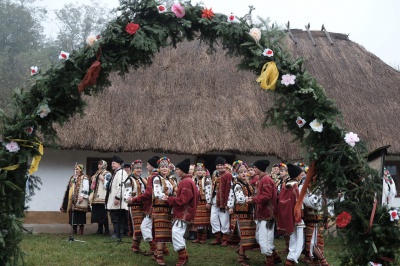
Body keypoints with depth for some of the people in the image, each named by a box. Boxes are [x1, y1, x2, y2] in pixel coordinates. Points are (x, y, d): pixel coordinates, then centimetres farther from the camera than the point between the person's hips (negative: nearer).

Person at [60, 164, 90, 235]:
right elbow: (69, 188, 24)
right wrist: (69, 197, 19)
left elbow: (85, 188, -13)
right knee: (73, 215, 6)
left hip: (79, 199, -7)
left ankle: (81, 230, -3)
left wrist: (82, 196, -22)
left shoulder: (84, 178, -3)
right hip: (72, 199, 7)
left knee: (80, 215, -7)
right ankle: (74, 230, 11)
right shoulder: (72, 178, 21)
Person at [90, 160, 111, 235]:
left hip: (103, 197, -7)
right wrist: (93, 180, 7)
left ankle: (106, 230, -5)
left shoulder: (107, 174, -1)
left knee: (103, 214, -9)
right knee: (97, 213, 6)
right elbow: (93, 186, 24)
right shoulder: (97, 174, 20)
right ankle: (99, 229, 12)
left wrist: (103, 179, -15)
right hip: (96, 197, 7)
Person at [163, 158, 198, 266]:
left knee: (177, 234, -13)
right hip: (182, 212, 11)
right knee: (179, 235, 14)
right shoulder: (187, 181, 15)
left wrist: (169, 199, -16)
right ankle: (184, 256, 21)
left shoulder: (186, 182, -18)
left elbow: (183, 199, -23)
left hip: (183, 213, -11)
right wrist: (170, 198, 10)